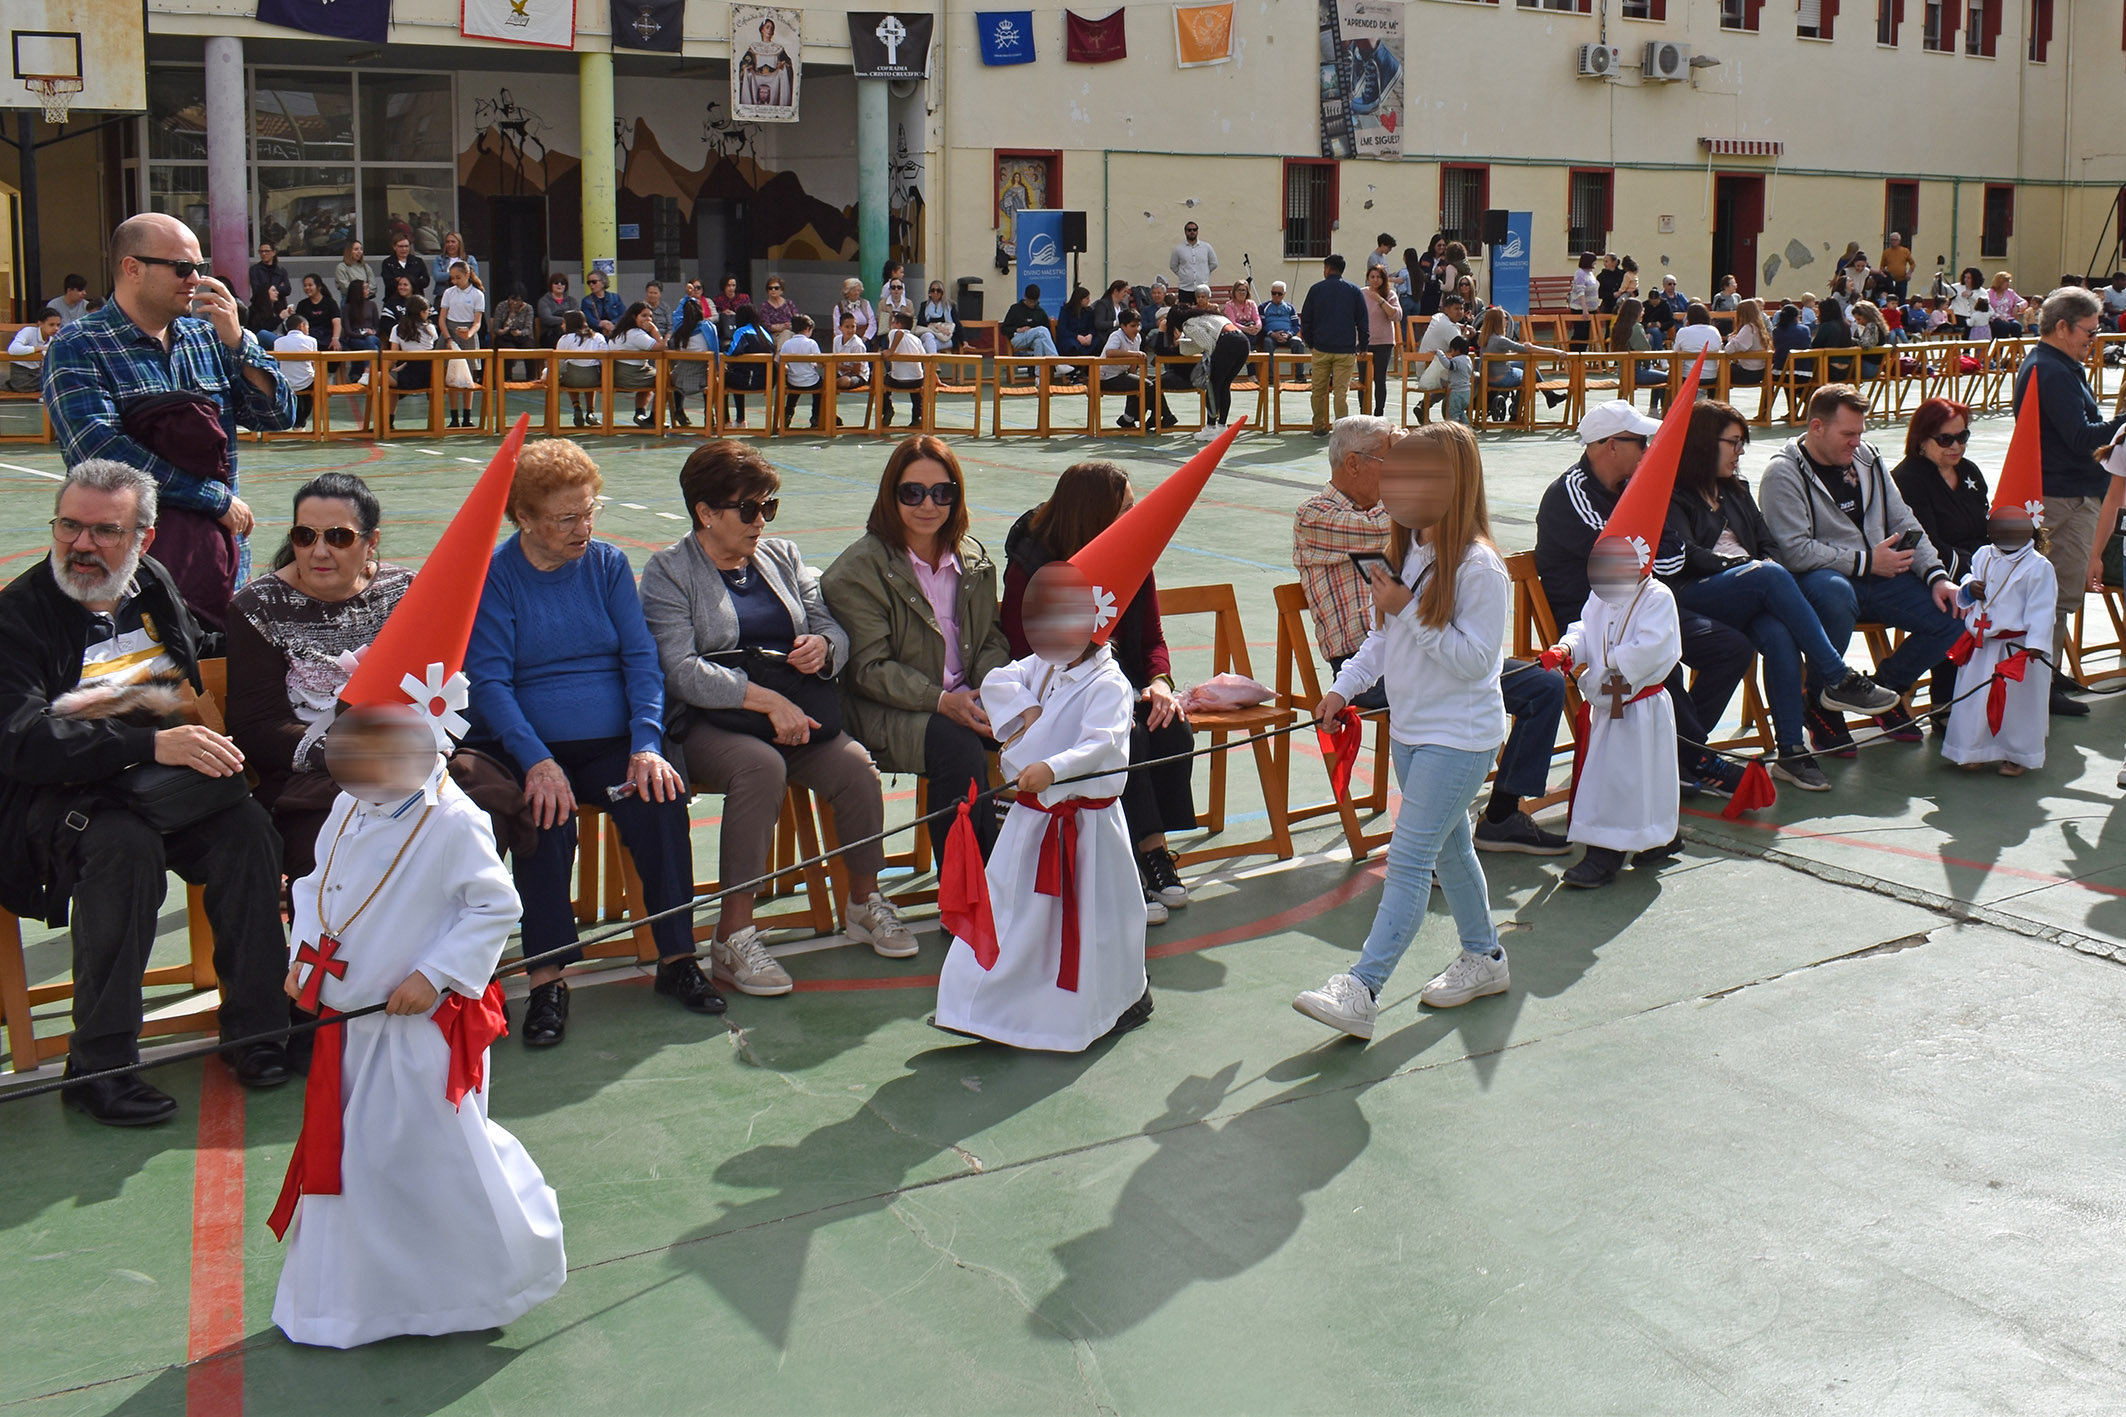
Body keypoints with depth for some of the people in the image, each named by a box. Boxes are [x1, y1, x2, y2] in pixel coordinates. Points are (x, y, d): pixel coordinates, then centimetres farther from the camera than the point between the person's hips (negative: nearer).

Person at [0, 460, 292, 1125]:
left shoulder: (156, 589, 11)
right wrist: (150, 742, -32)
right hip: (60, 795, -5)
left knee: (247, 826, -25)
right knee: (125, 845, -36)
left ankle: (256, 1024, -13)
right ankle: (99, 1065, -29)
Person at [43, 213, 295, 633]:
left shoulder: (207, 336, 10)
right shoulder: (77, 348, -5)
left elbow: (280, 415, 7)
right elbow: (102, 453, -17)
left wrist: (236, 342, -8)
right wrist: (218, 500, -16)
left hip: (222, 548, 5)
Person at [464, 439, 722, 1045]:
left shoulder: (608, 564, 10)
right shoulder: (491, 576, 0)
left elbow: (641, 661, 5)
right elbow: (489, 682, -9)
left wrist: (646, 746, -12)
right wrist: (537, 761, -23)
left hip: (612, 743, 3)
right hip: (526, 748, -2)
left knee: (662, 801, -26)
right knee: (547, 815, -33)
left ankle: (676, 956, -16)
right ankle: (547, 977, -26)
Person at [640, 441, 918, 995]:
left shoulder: (782, 556, 19)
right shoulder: (669, 572, 1)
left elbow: (833, 626, 18)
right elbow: (682, 671, -12)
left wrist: (823, 646, -9)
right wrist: (767, 700, -21)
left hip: (799, 710, 5)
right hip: (709, 721, -5)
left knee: (855, 764, -24)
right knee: (762, 765, -36)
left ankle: (864, 903, -2)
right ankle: (733, 936, -31)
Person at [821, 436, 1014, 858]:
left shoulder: (975, 559, 13)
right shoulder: (859, 569, -6)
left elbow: (992, 639, 13)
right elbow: (870, 669, -11)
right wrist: (940, 701, -24)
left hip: (966, 700, 5)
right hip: (886, 712, -5)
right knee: (958, 746, -34)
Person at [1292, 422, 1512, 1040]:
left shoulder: (1479, 566, -19)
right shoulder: (1410, 551, 7)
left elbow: (1474, 658, -22)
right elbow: (1384, 638, 16)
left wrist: (1410, 611, -25)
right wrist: (1345, 685, 4)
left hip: (1459, 738, -9)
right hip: (1410, 729, 9)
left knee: (1408, 860, -11)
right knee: (1448, 849, 20)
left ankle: (1360, 991, -14)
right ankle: (1483, 959, 36)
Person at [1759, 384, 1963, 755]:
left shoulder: (1866, 459, 12)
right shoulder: (1784, 473, -10)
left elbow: (1904, 523, 12)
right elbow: (1796, 551, -20)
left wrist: (1936, 575, -3)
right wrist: (1866, 561, -16)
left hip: (1877, 576, 7)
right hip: (1817, 579, -7)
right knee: (1835, 592, -42)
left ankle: (1886, 689, 14)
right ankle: (1821, 705, -19)